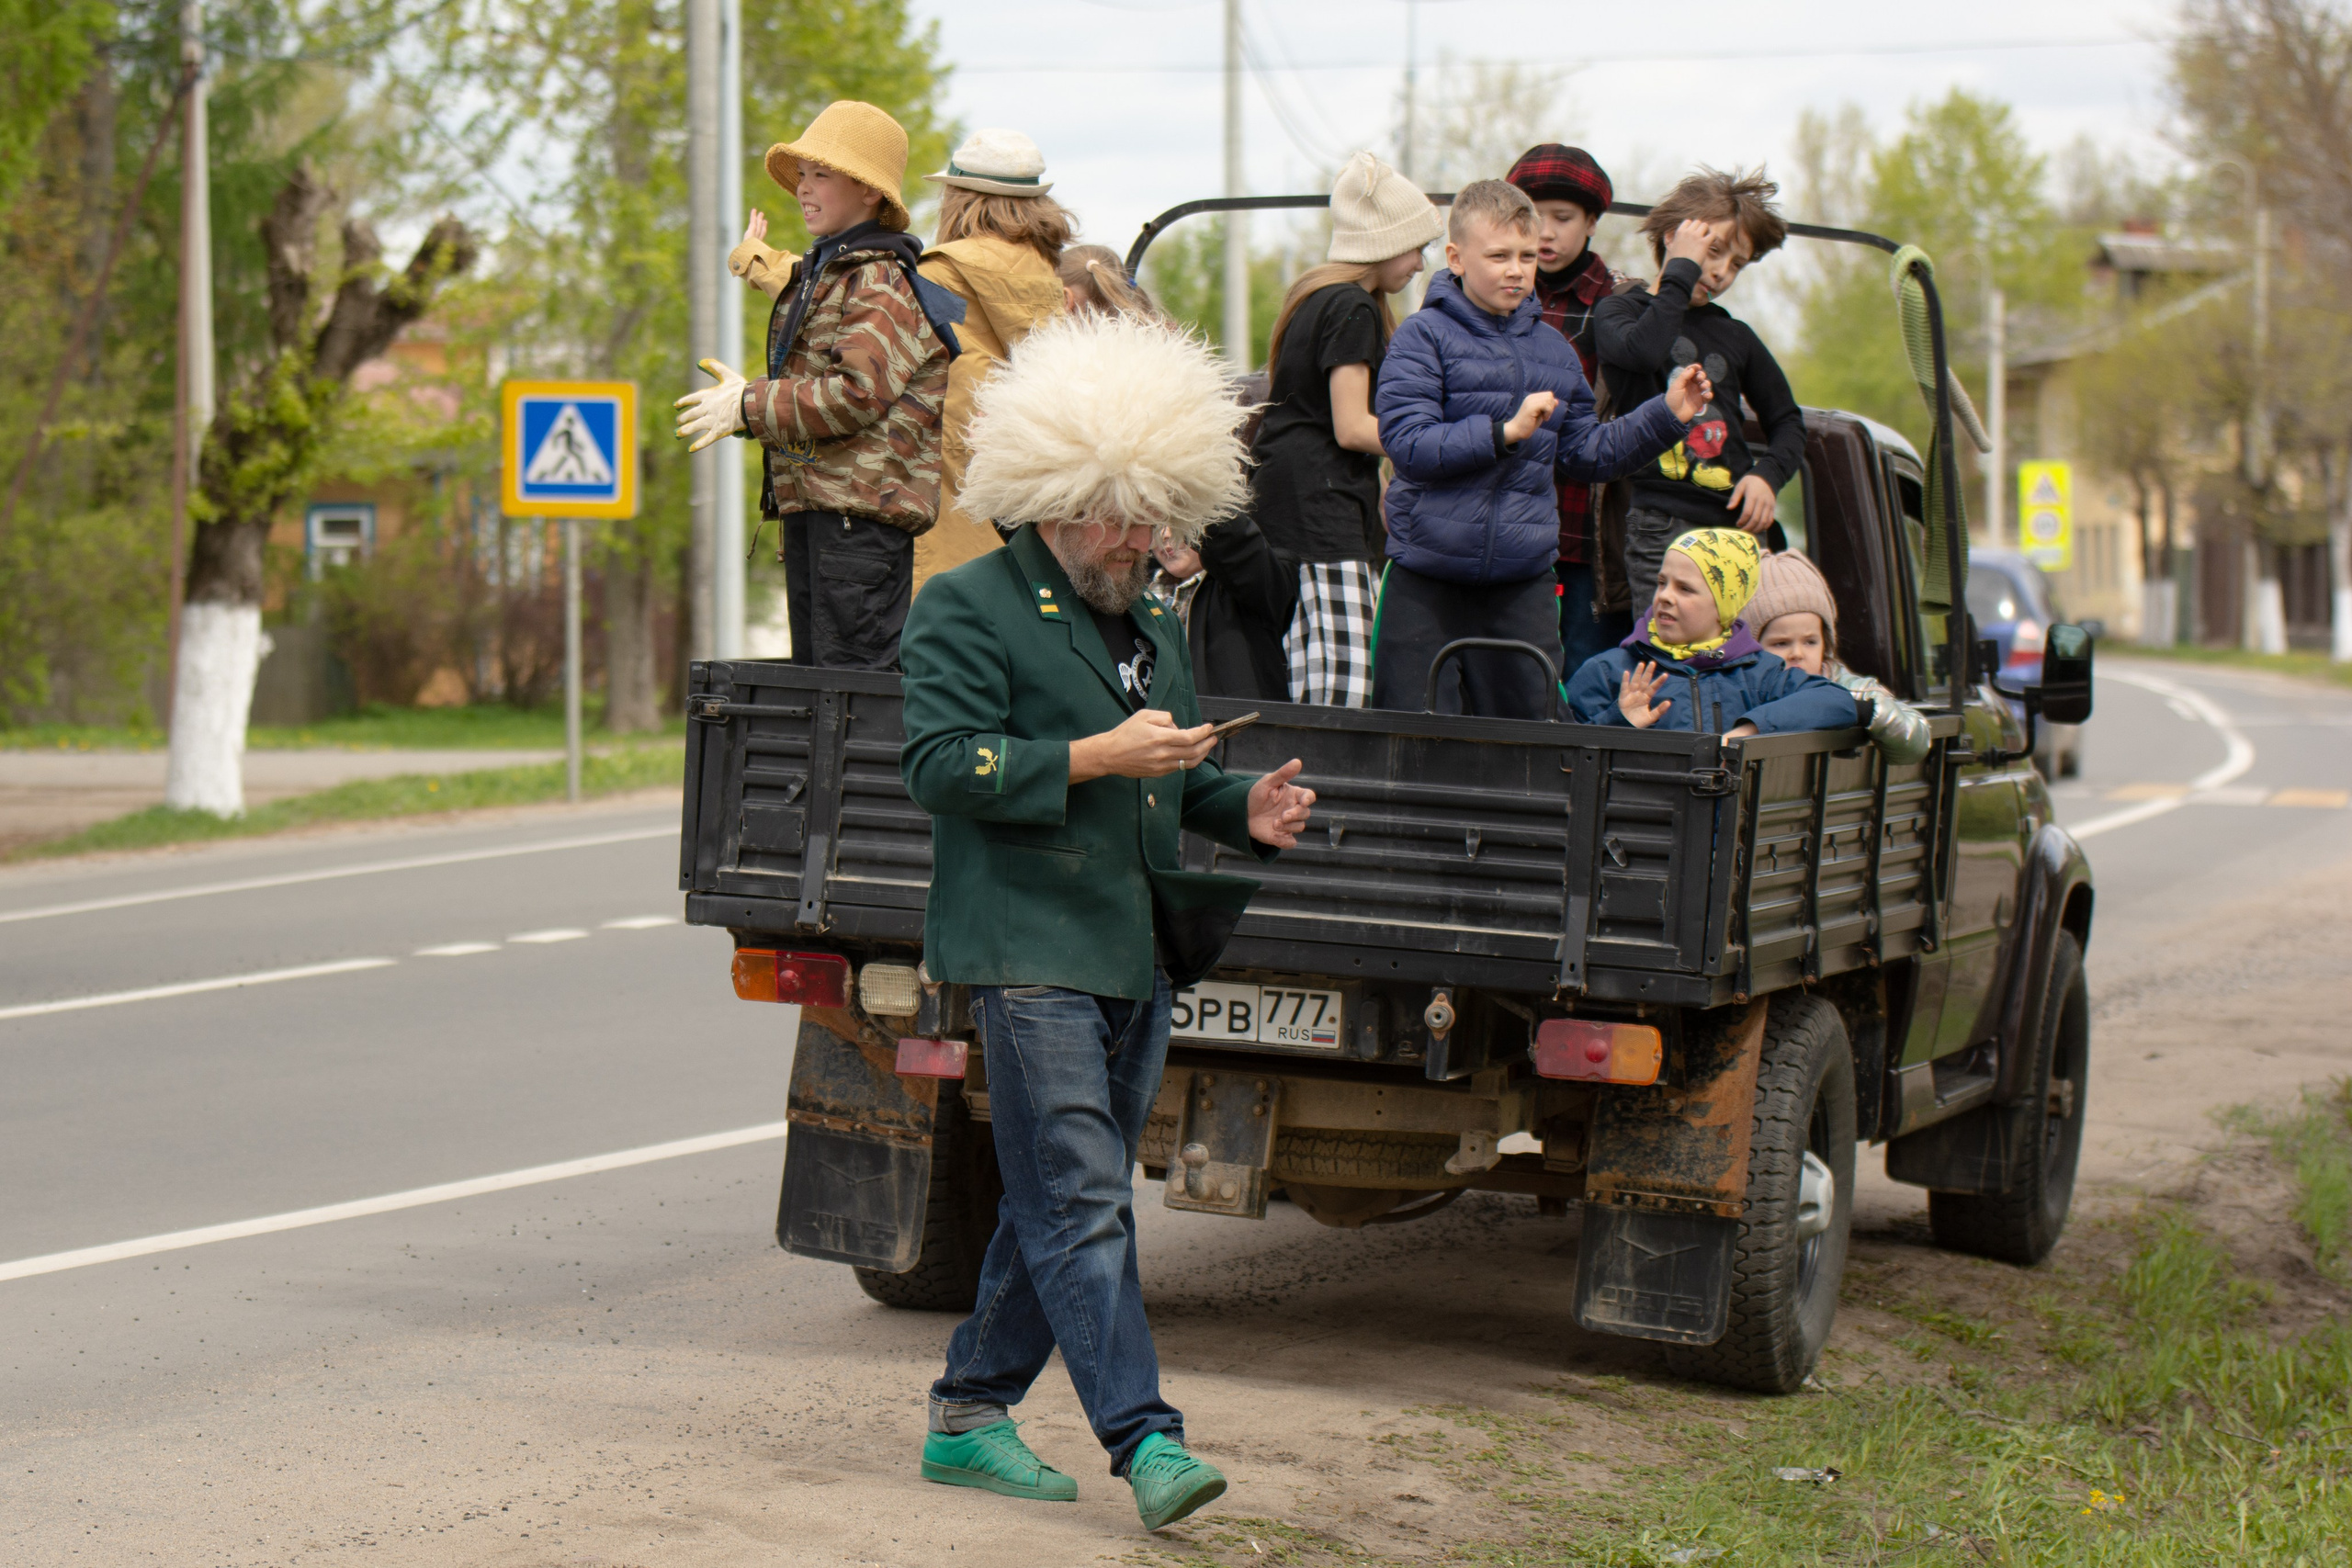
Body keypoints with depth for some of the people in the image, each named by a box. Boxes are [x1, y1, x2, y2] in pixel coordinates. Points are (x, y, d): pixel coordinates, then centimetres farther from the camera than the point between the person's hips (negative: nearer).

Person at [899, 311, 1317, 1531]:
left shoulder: (1154, 627, 20)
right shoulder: (966, 608, -4)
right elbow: (939, 765, -14)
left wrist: (1243, 810, 9)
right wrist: (1095, 757, -19)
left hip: (1137, 956, 8)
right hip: (1028, 949, -8)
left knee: (1058, 1206, 11)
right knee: (1080, 1201, -13)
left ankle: (968, 1418, 20)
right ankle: (1144, 1441, -18)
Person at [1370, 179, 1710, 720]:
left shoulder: (1553, 350, 14)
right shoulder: (1424, 336, -5)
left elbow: (1584, 453, 20)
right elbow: (1407, 442, -16)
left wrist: (1666, 415, 12)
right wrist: (1505, 432, -21)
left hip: (1522, 583, 5)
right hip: (1427, 577, -4)